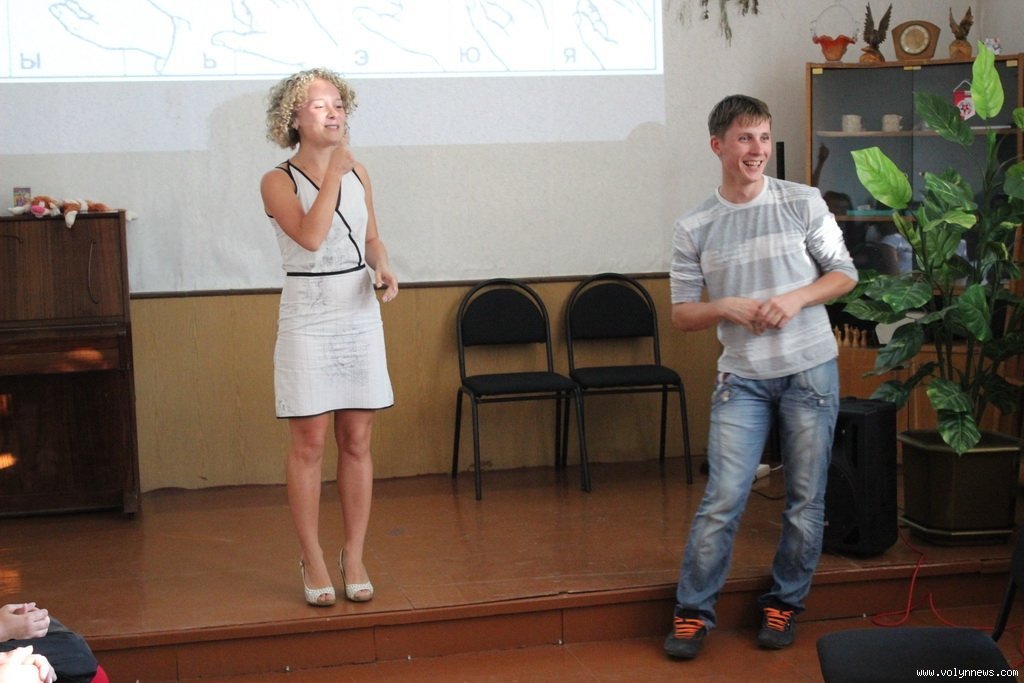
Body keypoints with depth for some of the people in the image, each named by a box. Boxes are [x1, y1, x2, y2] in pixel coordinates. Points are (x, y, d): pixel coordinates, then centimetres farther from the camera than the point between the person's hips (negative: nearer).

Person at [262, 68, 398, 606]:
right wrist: (333, 174, -20)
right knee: (309, 444, 1)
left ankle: (354, 557, 15)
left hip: (359, 315, 4)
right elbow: (310, 237, -21)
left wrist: (383, 269, -3)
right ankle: (312, 561, 12)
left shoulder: (358, 173, 8)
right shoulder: (278, 182, -6)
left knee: (357, 442, 6)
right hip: (308, 318, -4)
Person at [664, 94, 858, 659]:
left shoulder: (803, 203, 0)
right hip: (742, 378, -1)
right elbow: (681, 314, 4)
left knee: (806, 499, 8)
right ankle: (693, 611, 7)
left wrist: (797, 298, -12)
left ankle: (784, 602, 24)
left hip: (810, 371, 1)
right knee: (722, 500, -6)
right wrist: (727, 307, -15)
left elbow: (845, 274, 5)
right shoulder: (693, 229, 0)